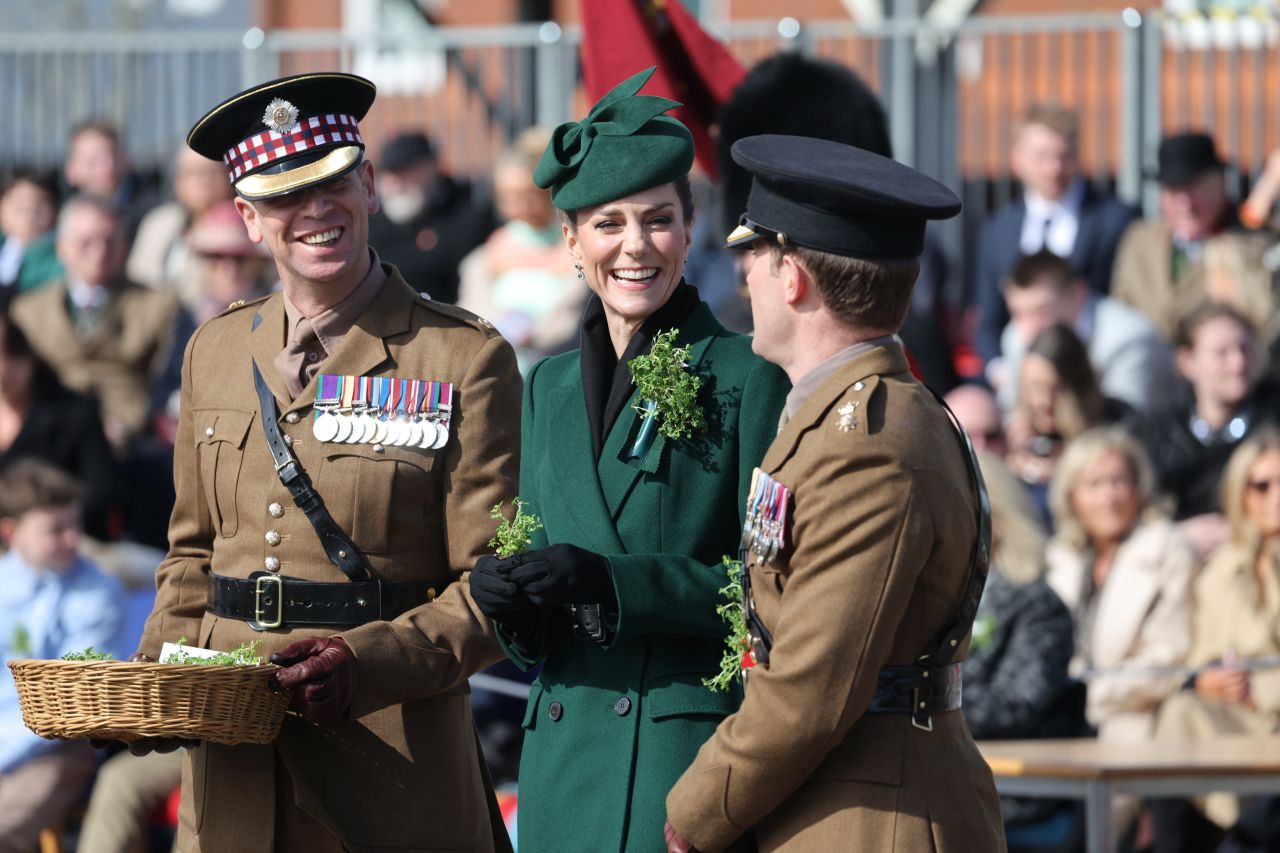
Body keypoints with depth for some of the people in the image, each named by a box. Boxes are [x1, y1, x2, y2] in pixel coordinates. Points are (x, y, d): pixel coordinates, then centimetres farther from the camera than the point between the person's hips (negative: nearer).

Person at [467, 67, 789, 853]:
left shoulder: (748, 377, -3)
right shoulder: (551, 388, 16)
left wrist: (612, 581, -17)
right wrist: (510, 599, -4)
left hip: (691, 751, -5)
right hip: (565, 751, 5)